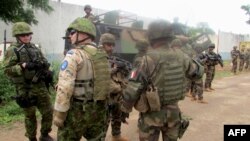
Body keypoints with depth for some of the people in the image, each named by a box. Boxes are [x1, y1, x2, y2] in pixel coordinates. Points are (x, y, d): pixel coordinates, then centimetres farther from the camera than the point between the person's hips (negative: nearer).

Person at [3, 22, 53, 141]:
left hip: (40, 85, 5)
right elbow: (7, 69, -12)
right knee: (30, 116, 7)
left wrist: (47, 71, -1)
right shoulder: (12, 50, -6)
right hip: (25, 89, -5)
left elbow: (44, 62, 18)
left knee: (48, 111, 9)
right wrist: (23, 66, -24)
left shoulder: (35, 48, 11)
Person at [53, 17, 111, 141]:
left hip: (77, 110, -6)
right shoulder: (102, 55, 7)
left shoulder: (74, 54, -15)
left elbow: (65, 87, -21)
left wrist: (58, 114, -14)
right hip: (99, 109, 6)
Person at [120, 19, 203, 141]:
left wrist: (125, 107, -2)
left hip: (152, 114, -4)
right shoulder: (180, 56, -5)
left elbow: (133, 89, -19)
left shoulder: (149, 59, -20)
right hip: (173, 111, 5)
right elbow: (197, 73, 13)